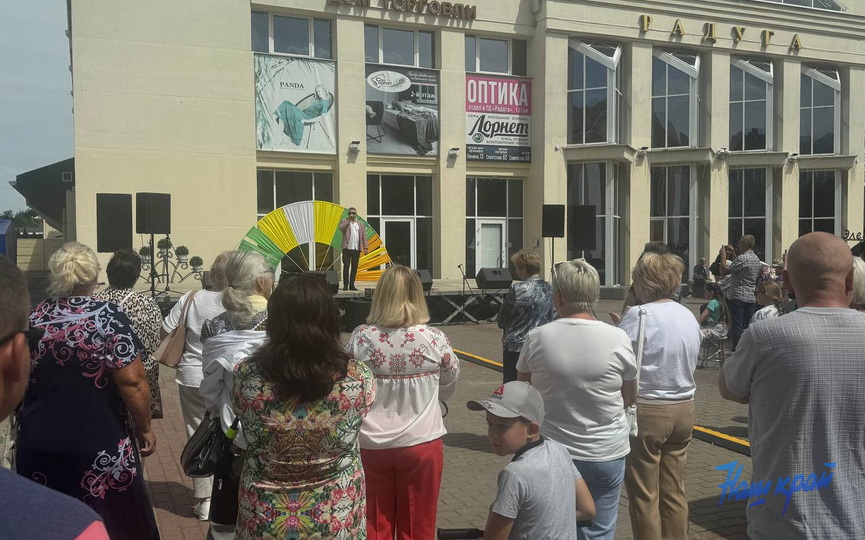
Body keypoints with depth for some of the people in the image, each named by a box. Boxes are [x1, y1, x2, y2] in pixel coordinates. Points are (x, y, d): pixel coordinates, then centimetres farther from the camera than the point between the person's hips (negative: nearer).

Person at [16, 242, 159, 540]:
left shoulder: (31, 319, 1)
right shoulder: (108, 316, -12)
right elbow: (131, 380, -17)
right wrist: (144, 428, -4)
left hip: (38, 446, 4)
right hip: (99, 446, -4)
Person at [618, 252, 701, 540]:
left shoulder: (639, 315, -16)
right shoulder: (689, 316, 6)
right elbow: (690, 363, 14)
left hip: (647, 410, -7)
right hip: (683, 408, 7)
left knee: (644, 495, 6)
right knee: (674, 492, 16)